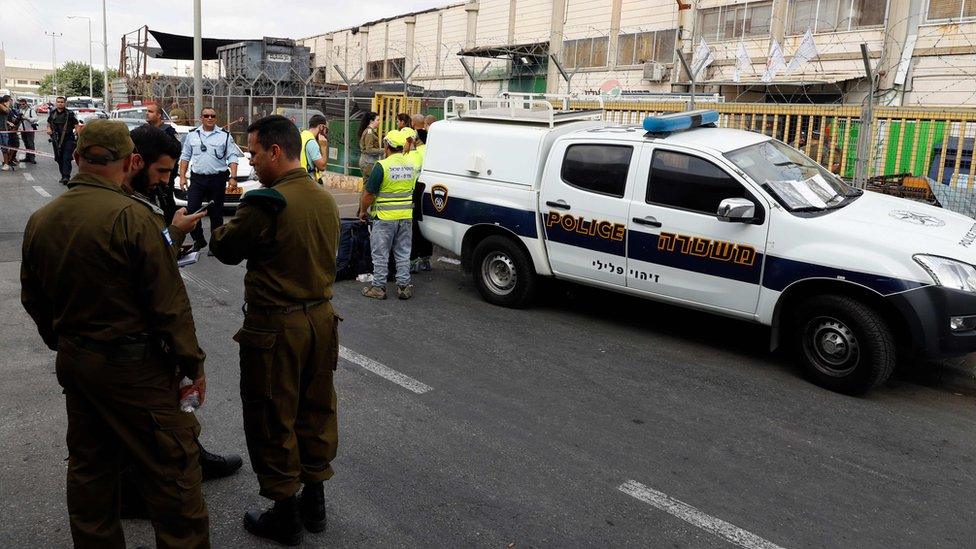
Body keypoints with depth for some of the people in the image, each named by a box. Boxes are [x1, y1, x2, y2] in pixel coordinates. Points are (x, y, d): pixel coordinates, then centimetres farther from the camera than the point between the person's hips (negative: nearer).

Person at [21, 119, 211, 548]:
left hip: (73, 363, 8)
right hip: (135, 367, -7)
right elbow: (169, 303, -18)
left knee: (89, 466, 20)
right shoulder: (132, 217, -20)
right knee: (171, 466, 4)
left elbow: (33, 299, 14)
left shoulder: (39, 220, 2)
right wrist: (193, 364, -9)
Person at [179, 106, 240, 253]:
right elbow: (185, 157, 13)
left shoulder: (224, 135, 3)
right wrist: (182, 176, 5)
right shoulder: (192, 135, 10)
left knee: (216, 213, 5)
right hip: (198, 179, 2)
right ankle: (199, 240, 12)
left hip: (217, 179, -2)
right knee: (192, 209, -4)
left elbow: (232, 158, 0)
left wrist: (233, 177, -10)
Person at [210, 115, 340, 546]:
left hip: (275, 327, -7)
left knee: (273, 422, 8)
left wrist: (225, 226, 14)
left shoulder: (266, 203, -20)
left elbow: (226, 250, -8)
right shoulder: (326, 200, 4)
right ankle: (314, 502, 34)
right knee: (316, 412, 18)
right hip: (320, 317, 8)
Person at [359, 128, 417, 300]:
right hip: (406, 215, 5)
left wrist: (363, 211, 3)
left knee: (380, 254, 6)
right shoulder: (412, 165, 4)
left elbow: (368, 193, -12)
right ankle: (403, 286, 16)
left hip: (385, 217, -5)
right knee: (403, 253, 13)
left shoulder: (382, 166, -14)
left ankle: (378, 287, 12)